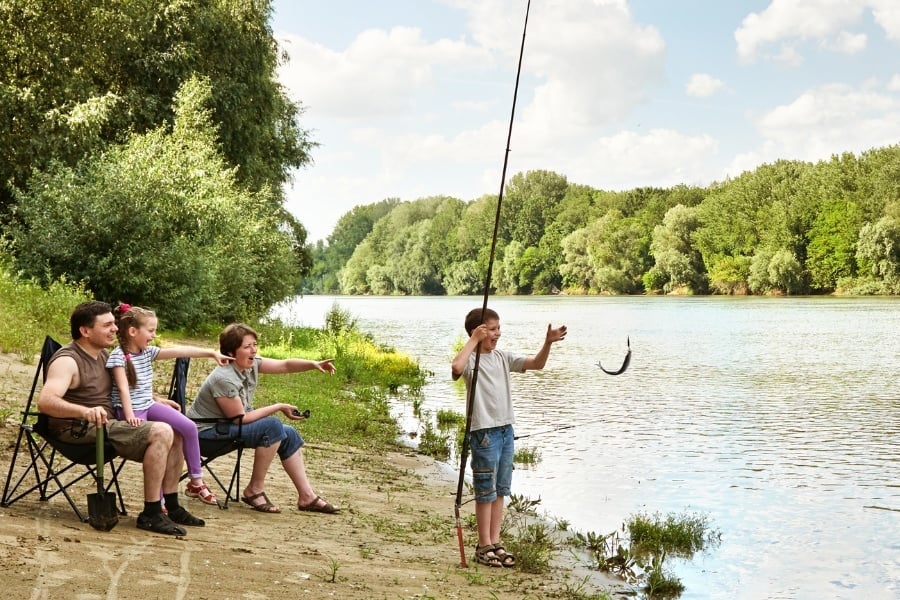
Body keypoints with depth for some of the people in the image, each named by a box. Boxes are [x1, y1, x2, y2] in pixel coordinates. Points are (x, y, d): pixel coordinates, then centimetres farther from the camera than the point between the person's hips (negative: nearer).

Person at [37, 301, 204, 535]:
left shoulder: (102, 354, 12)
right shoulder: (67, 361, -16)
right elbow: (45, 401, -34)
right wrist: (85, 411, -51)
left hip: (107, 423, 9)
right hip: (81, 431, -9)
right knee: (161, 432, -24)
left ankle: (172, 507, 9)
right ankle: (150, 514, -20)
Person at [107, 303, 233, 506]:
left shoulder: (148, 352, 8)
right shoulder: (118, 356, -12)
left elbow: (180, 351, 5)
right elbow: (123, 389, -21)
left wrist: (212, 353, 3)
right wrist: (130, 416, -33)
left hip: (149, 405, 7)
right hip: (132, 411, -7)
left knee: (189, 427, -7)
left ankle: (196, 481, 1)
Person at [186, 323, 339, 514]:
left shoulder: (251, 364, -3)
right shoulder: (224, 379, -28)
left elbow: (285, 365, -1)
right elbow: (240, 418, -24)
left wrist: (314, 364, -18)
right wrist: (278, 408, -18)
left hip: (230, 426, 10)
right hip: (208, 431, -10)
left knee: (288, 434, 2)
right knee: (273, 426, -26)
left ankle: (307, 496, 7)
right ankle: (255, 490, -14)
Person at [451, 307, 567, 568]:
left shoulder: (502, 357, 10)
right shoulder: (471, 360, -11)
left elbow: (536, 364, 8)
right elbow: (456, 367, -35)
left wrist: (548, 343, -8)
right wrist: (474, 340, -25)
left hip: (506, 429, 7)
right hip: (484, 432, -7)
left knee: (500, 491, 13)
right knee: (486, 492, 1)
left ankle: (495, 543, 22)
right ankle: (484, 547, 11)